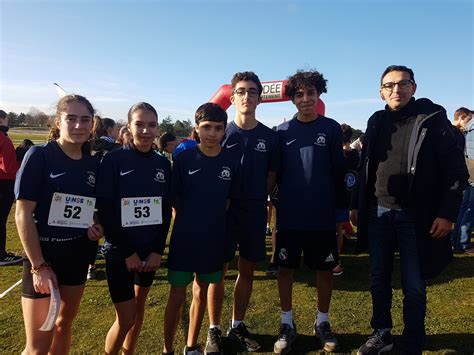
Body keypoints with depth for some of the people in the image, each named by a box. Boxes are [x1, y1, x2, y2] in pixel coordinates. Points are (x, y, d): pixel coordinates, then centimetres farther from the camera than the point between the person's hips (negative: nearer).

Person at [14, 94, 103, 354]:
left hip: (78, 256, 5)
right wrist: (39, 266, -16)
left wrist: (96, 228, -5)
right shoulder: (39, 156, -13)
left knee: (64, 324, 21)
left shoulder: (92, 164, 2)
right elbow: (23, 214, -14)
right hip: (43, 255, -5)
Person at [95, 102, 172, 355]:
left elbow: (166, 210, 3)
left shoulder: (163, 164, 2)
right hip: (120, 251, -4)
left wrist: (158, 249, -5)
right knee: (125, 319, 1)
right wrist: (127, 252, -13)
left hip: (151, 250, 4)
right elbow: (105, 210, -12)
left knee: (139, 308, 17)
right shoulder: (114, 160, -10)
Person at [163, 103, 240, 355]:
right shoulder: (183, 158, -9)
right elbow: (174, 199, -1)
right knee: (177, 296, 5)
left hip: (214, 239, 3)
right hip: (183, 238, -2)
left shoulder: (231, 161, -4)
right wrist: (188, 223, -2)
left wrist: (214, 223, 3)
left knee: (201, 293, 16)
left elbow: (229, 199, 6)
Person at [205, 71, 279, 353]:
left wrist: (255, 198, -2)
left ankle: (237, 326, 29)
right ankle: (214, 330, 22)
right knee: (218, 270, 4)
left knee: (247, 270, 12)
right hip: (224, 211, -2)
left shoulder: (269, 137, 2)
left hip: (255, 213, 3)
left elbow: (271, 176, 8)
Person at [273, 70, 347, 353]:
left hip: (323, 216, 0)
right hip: (289, 215, 1)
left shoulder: (332, 128, 1)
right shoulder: (284, 131, 3)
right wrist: (279, 202, 4)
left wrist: (342, 206, 2)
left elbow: (338, 171, 3)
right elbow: (276, 171, 6)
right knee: (286, 268, 8)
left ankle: (322, 322, 31)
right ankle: (287, 325, 26)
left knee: (325, 269, 10)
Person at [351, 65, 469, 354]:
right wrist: (357, 205, 10)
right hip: (378, 213, 4)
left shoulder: (433, 119, -4)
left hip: (415, 216, -4)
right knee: (379, 279, 14)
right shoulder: (377, 122, 9)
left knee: (413, 286, 5)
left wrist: (447, 214, -13)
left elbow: (456, 171, -7)